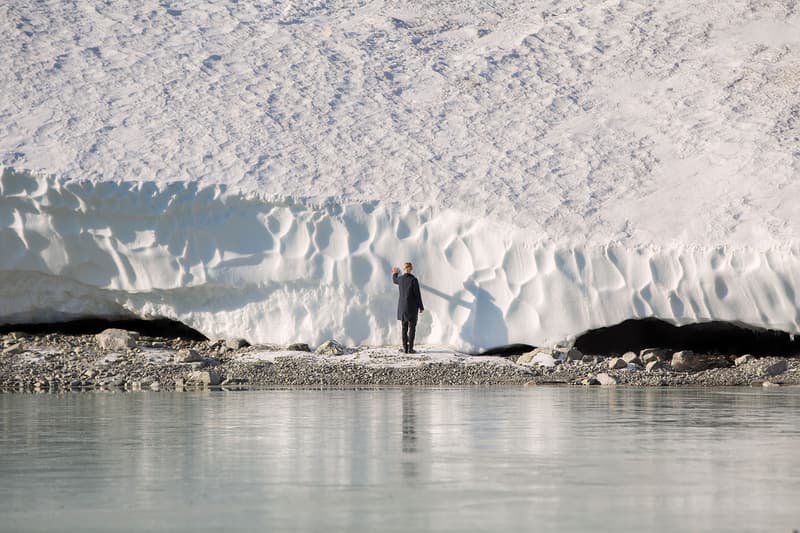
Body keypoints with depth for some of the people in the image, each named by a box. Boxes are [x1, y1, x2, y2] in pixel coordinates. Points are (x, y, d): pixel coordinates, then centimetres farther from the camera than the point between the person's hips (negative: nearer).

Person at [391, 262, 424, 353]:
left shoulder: (400, 279, 0)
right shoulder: (414, 280, -14)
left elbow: (395, 280, 26)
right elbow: (417, 294, -12)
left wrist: (395, 274, 49)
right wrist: (421, 307, -3)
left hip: (402, 307, 4)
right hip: (412, 307, -4)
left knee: (404, 328, 10)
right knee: (412, 328, 1)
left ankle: (405, 348, 8)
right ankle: (410, 348, -4)